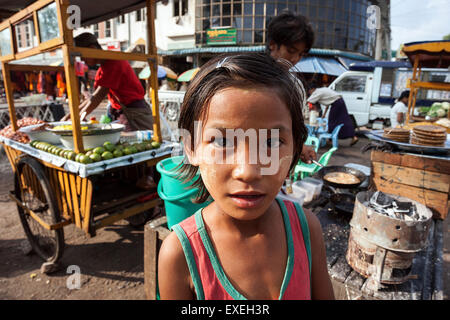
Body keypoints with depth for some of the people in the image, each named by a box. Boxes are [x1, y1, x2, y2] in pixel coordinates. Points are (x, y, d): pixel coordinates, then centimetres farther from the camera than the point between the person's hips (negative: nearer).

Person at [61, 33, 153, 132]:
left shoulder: (113, 63, -14)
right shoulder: (103, 68, 17)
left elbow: (99, 96, -17)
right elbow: (93, 98, 18)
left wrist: (78, 118, -10)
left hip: (135, 114, -9)